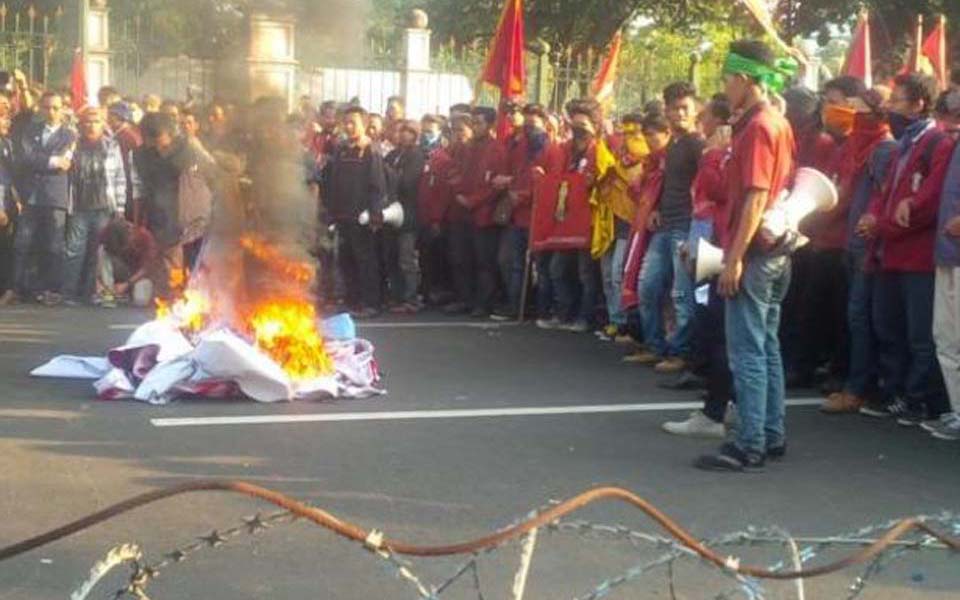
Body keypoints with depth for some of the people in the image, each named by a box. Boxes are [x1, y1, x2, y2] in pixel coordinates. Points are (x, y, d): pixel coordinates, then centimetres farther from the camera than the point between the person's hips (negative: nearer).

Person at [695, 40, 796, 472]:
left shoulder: (757, 127, -15)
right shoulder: (780, 124, 14)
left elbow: (756, 197, -21)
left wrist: (735, 257, -21)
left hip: (753, 253, -10)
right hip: (775, 251, 10)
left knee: (747, 352, -7)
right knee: (766, 347, 14)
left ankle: (749, 447, -4)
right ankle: (773, 436, 20)